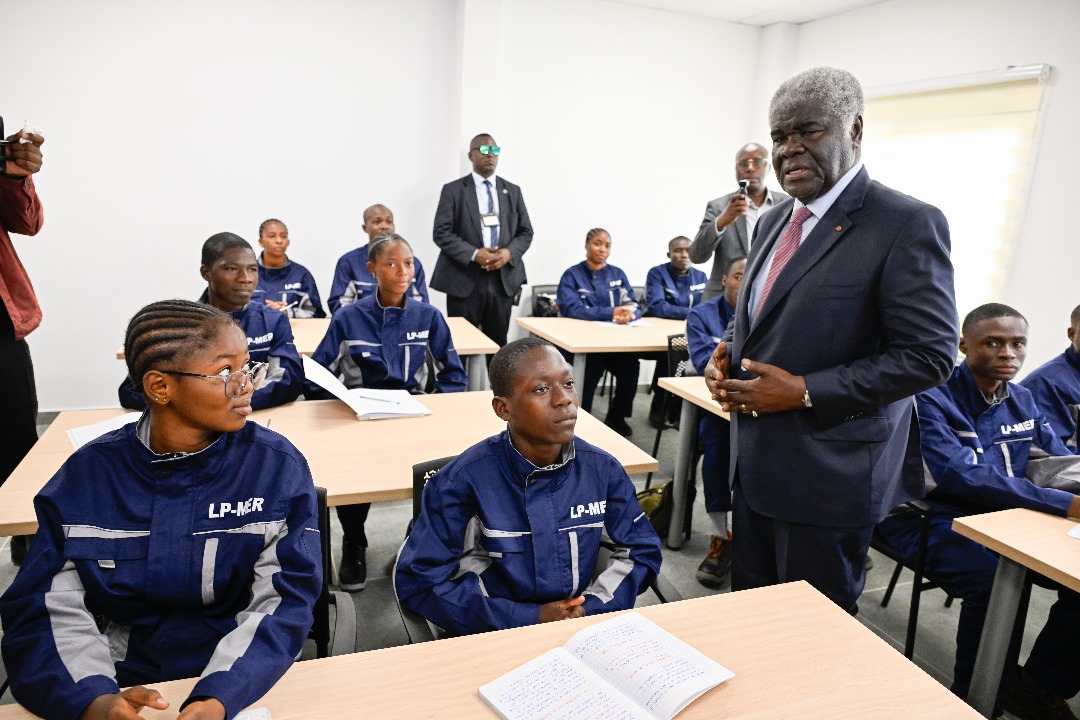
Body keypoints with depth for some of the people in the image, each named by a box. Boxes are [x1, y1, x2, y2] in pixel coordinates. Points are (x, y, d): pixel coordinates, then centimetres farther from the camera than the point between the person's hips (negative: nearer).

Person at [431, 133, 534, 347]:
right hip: (464, 280, -3)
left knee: (498, 345, 8)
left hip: (503, 279, 3)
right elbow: (442, 233, -4)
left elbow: (526, 232, 12)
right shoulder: (453, 190, 3)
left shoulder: (513, 191, 14)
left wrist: (509, 253, -9)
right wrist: (474, 254, -18)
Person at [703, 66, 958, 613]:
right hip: (754, 463, 7)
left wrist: (804, 392, -21)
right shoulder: (773, 221, 11)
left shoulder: (907, 224, -13)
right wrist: (724, 358, 0)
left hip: (829, 474, -7)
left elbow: (929, 355, -17)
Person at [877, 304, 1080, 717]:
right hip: (932, 522, -7)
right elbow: (959, 475, -28)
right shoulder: (932, 399, -15)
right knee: (994, 581, -32)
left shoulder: (1023, 403, 10)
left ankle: (1042, 685, 8)